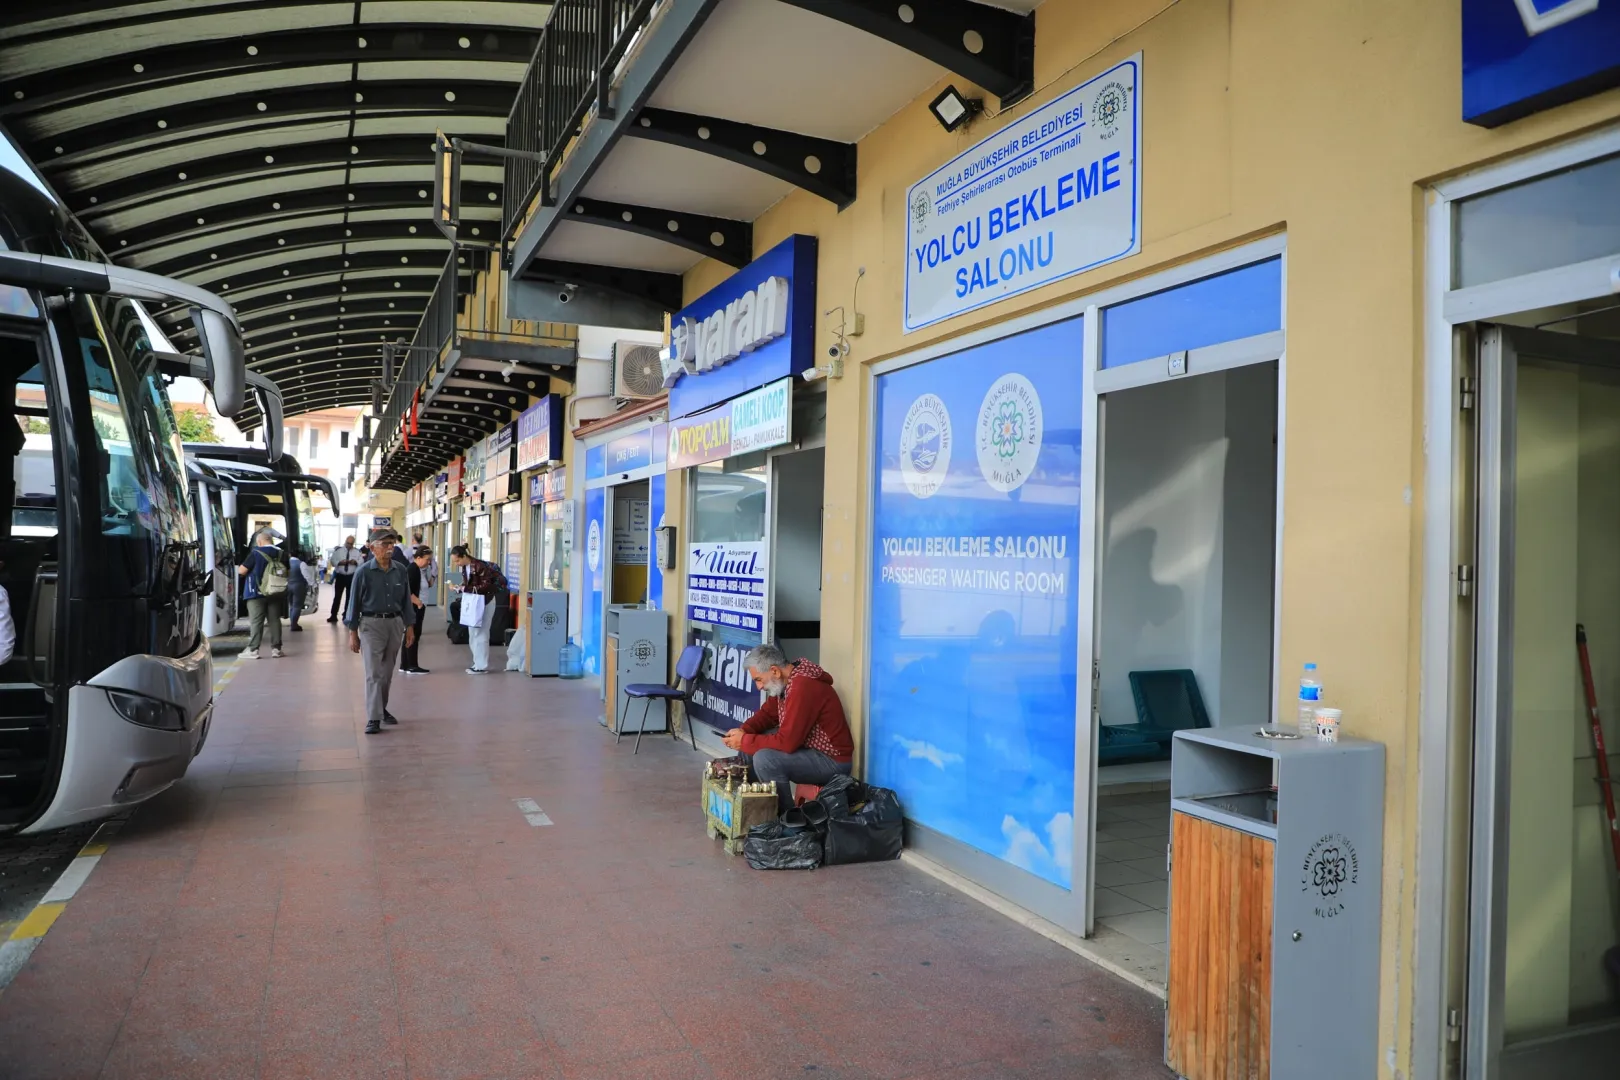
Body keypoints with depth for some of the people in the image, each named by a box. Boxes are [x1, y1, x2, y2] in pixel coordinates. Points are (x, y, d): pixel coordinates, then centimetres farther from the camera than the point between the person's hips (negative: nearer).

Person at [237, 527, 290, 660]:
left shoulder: (256, 553, -10)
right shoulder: (282, 554, 7)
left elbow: (241, 571, -9)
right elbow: (288, 574, 17)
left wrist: (240, 568, 13)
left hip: (257, 593, -5)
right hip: (276, 594, 5)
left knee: (256, 622, -2)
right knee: (274, 620, 7)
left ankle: (253, 650, -2)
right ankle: (276, 648, 8)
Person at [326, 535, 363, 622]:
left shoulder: (357, 552, 2)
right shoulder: (338, 550, 2)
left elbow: (362, 562, -2)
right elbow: (332, 561, -1)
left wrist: (355, 562, -21)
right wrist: (339, 562, -19)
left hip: (352, 577, 0)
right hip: (340, 576, 0)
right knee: (337, 596, 3)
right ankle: (333, 616, 9)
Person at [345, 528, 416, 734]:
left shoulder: (400, 570, 1)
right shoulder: (364, 572, -8)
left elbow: (406, 600, 9)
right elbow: (354, 602, -4)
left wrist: (410, 627, 7)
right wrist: (352, 633, -5)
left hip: (395, 623, 4)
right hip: (371, 624, -4)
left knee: (387, 672, 14)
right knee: (374, 673, -6)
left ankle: (382, 708, 29)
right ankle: (373, 718, -6)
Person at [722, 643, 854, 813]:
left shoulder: (803, 688, -29)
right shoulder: (784, 681, 1)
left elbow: (787, 742, -29)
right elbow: (768, 713, 14)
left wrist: (745, 741, -18)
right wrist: (744, 731, -5)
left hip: (832, 760, -10)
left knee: (764, 759, -28)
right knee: (749, 742, 7)